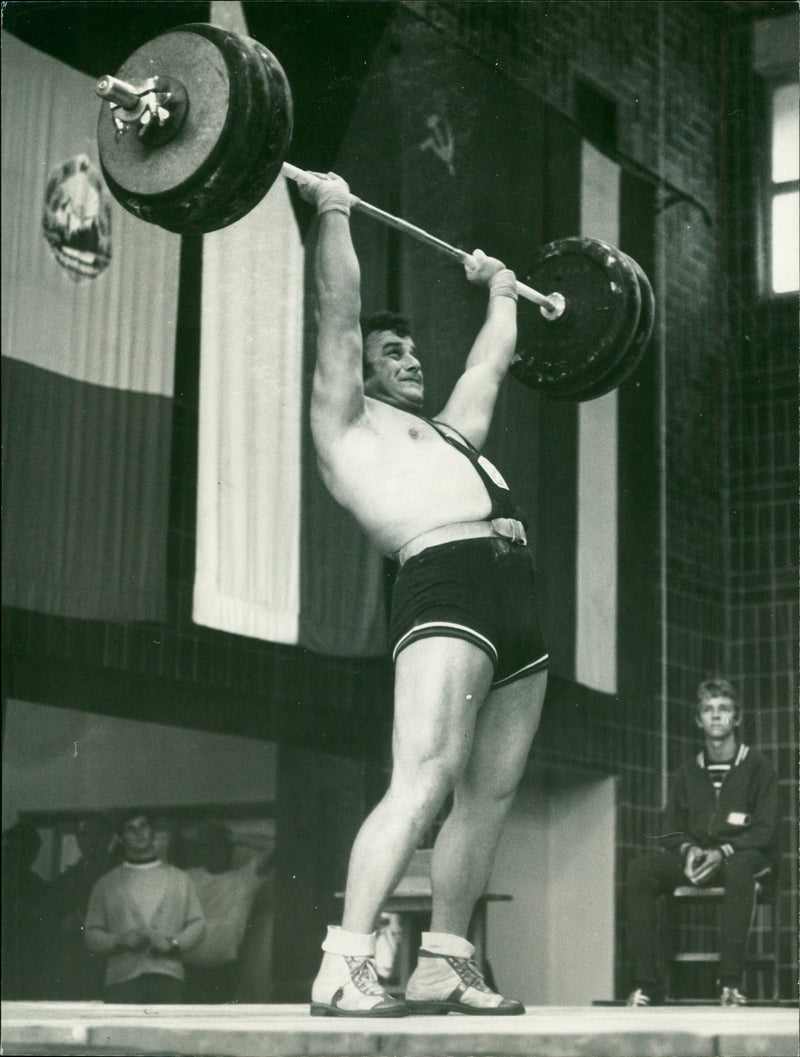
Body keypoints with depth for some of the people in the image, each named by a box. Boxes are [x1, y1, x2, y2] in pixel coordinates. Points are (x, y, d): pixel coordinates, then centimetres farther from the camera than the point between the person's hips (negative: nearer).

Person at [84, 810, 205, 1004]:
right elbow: (91, 936, 12)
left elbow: (197, 924, 14)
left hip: (167, 979, 1)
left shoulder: (179, 878, 20)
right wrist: (120, 940, -7)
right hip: (122, 979, 0)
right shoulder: (106, 884, 17)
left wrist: (174, 942, -5)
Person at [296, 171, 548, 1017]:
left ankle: (443, 965, 9)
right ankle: (344, 965, -21)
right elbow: (339, 316, 8)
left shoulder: (447, 430, 33)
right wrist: (332, 214, 11)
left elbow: (491, 360, 46)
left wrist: (500, 292, 56)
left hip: (516, 604, 8)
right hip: (444, 586, -8)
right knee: (423, 784, -19)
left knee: (488, 795, 4)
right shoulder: (348, 424, 14)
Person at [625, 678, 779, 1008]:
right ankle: (646, 983, -27)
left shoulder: (757, 766, 3)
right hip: (696, 856, 4)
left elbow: (765, 831, -5)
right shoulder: (687, 773, 15)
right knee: (640, 869, -25)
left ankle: (731, 983, -41)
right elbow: (672, 830, 14)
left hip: (744, 855, -4)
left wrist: (723, 852, -21)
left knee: (740, 864, -41)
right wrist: (688, 849, -11)